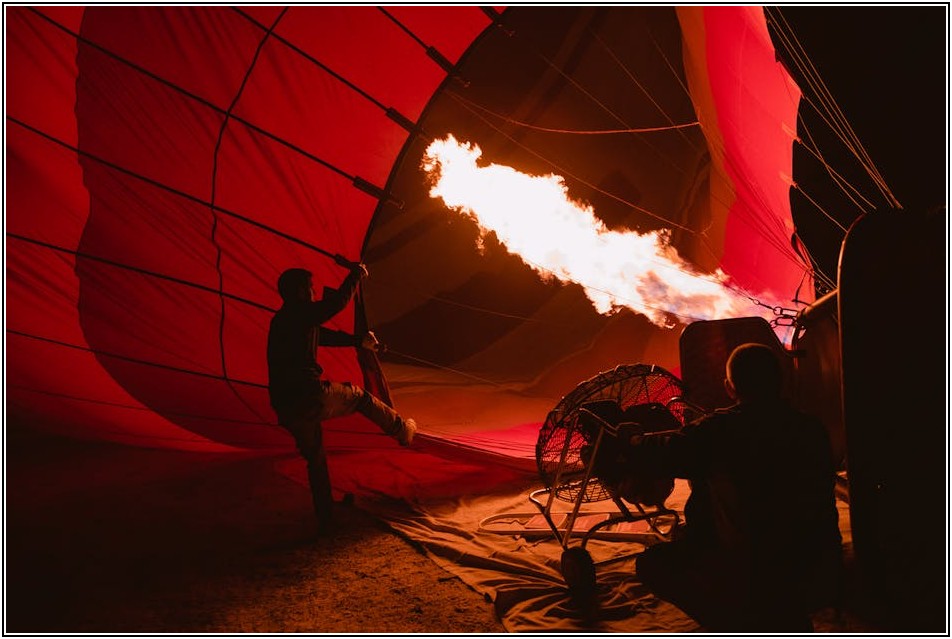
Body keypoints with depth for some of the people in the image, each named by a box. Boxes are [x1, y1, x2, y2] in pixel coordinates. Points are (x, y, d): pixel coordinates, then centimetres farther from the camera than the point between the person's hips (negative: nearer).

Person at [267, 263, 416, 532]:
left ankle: (325, 522, 23)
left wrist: (358, 341, 38)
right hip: (310, 396, -8)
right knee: (359, 396, 17)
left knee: (315, 459, 18)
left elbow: (325, 336, 30)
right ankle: (402, 430, 33)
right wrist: (356, 274, 3)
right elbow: (337, 303, -14)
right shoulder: (300, 313, -8)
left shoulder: (282, 321, 20)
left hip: (286, 406, 8)